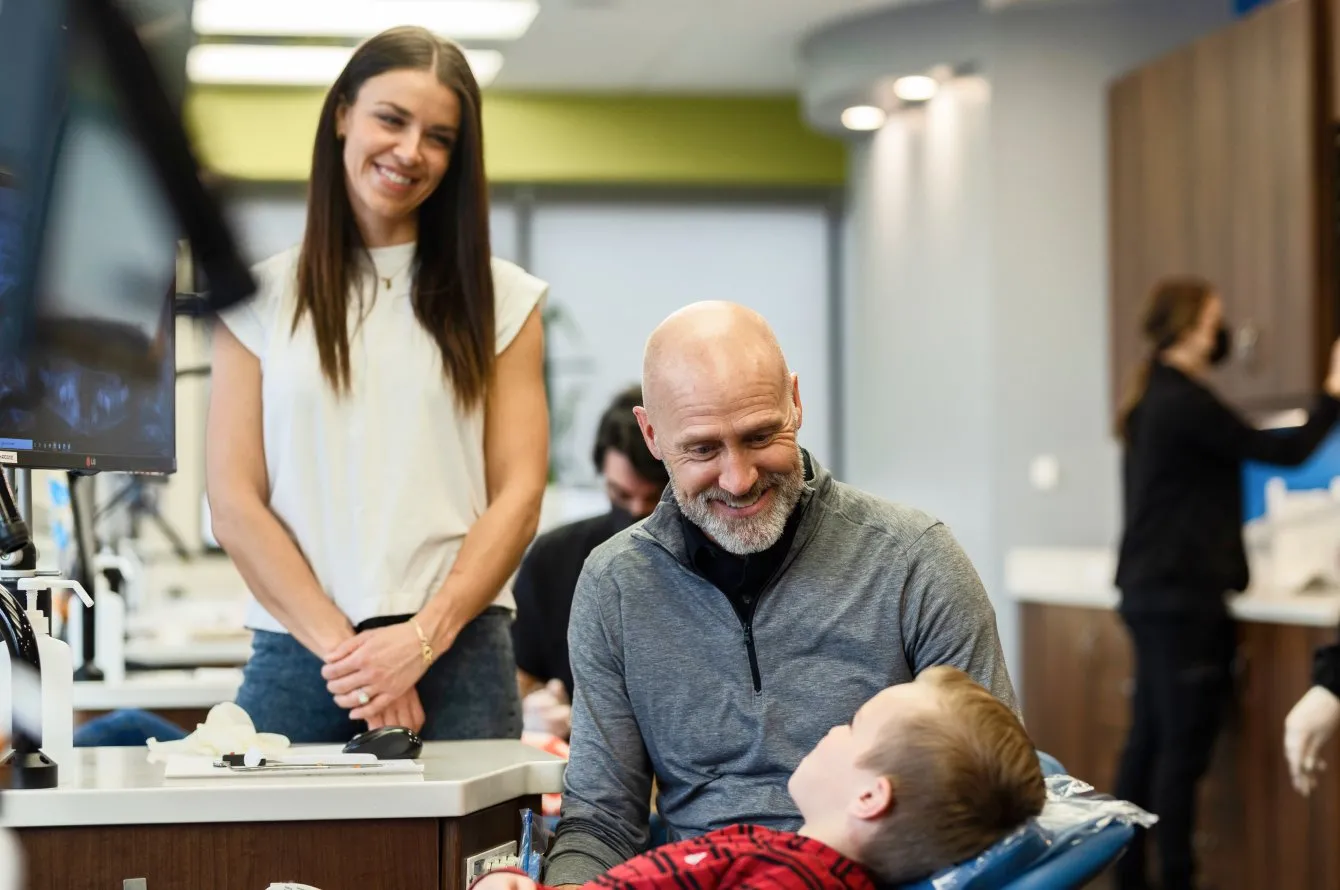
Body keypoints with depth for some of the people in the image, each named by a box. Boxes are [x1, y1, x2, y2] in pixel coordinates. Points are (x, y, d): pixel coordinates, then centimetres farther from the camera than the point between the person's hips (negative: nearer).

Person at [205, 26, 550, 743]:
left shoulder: (500, 300, 10)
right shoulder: (258, 299, 10)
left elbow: (518, 496, 2)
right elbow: (234, 507, 2)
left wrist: (423, 638, -11)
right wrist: (342, 648, -10)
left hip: (458, 658, 0)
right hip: (294, 656, 0)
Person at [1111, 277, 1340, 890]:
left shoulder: (1152, 402, 14)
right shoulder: (1184, 402, -15)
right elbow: (1284, 451, -11)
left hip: (1150, 592, 10)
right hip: (1182, 597, -10)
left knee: (1149, 740, 10)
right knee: (1184, 747, -7)